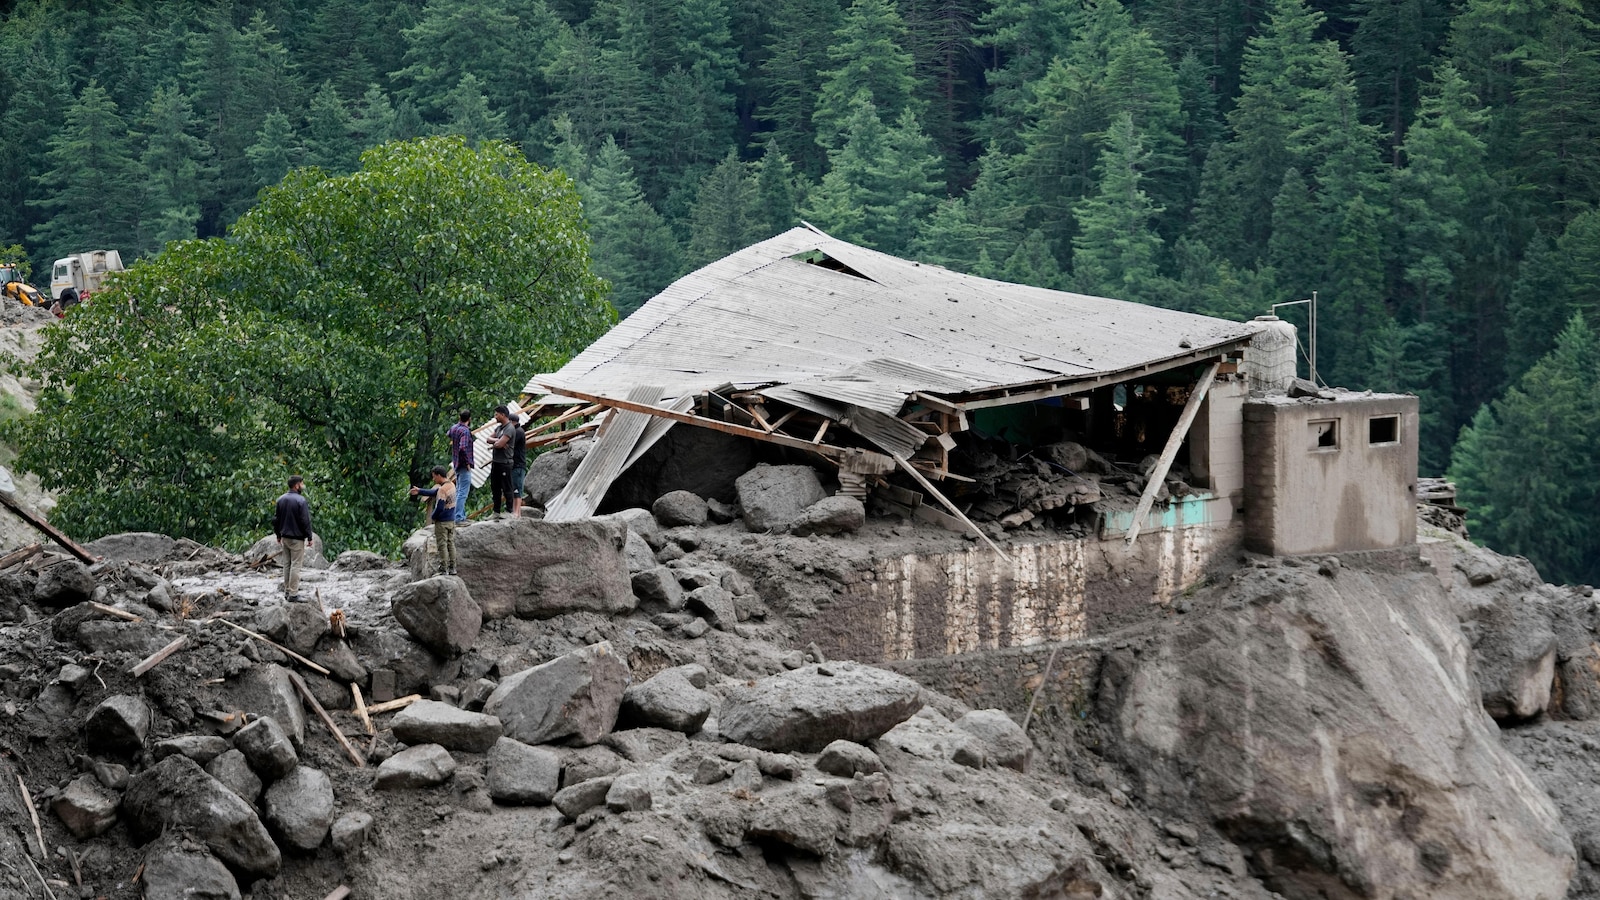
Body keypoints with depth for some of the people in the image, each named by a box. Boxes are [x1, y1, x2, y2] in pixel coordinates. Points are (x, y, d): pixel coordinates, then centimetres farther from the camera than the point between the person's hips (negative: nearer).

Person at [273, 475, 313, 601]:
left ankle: (287, 591, 17)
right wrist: (309, 537, -8)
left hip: (285, 537, 7)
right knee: (295, 565, -4)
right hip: (297, 538, -7)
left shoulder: (281, 500, 8)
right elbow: (306, 521, -16)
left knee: (286, 564, 13)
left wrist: (278, 535, 23)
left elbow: (276, 519, 14)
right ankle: (293, 594, -5)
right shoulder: (300, 501, -16)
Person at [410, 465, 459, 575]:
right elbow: (433, 492, 15)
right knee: (451, 543, 13)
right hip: (452, 520, 8)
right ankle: (452, 568, 16)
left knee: (442, 545, -1)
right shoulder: (451, 485, 6)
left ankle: (443, 569, 2)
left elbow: (439, 507, -24)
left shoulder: (443, 490, -21)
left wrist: (432, 516, -6)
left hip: (442, 521, -8)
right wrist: (419, 491, 15)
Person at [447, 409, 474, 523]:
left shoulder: (454, 428, 6)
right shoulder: (465, 431, -19)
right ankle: (458, 518, -10)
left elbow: (447, 435, 32)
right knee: (463, 492, -7)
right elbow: (463, 448, -31)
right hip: (464, 465, -9)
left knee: (459, 491, 17)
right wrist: (468, 462, -22)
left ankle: (462, 516, 23)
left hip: (456, 463, 9)